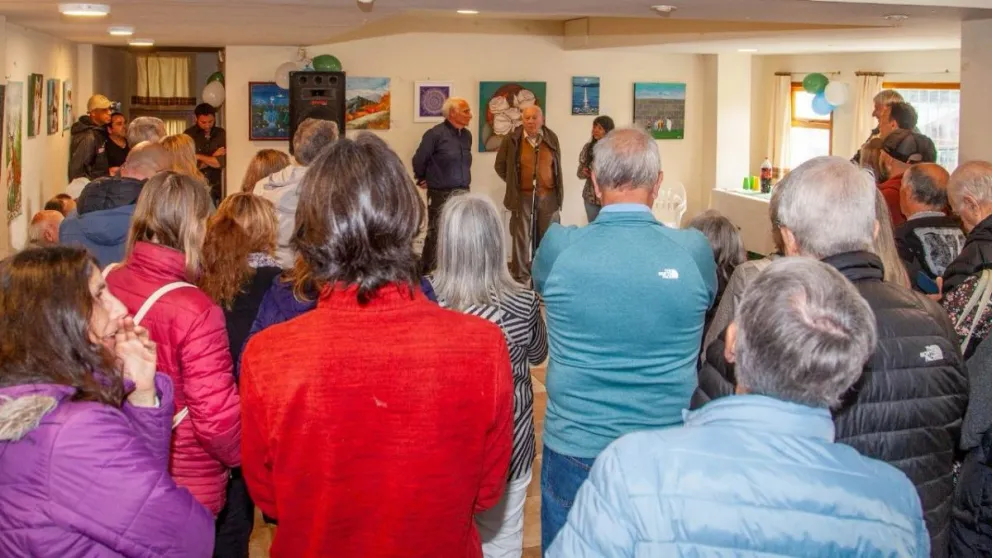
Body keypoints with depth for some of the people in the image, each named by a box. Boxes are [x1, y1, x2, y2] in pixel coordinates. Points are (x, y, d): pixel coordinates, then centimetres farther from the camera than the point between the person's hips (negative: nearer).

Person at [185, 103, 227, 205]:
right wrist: (213, 158, -5)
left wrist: (199, 157, -4)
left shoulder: (221, 134, 5)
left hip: (215, 188, 2)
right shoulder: (189, 135, -1)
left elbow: (222, 162, -4)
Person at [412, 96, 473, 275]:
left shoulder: (467, 135, 8)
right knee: (436, 236, -2)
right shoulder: (435, 134, -12)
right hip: (441, 195, -6)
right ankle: (427, 276, 7)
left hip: (463, 193, 6)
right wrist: (423, 180, 8)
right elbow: (419, 160, -5)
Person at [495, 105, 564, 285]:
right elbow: (500, 165, 8)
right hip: (522, 197, -2)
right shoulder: (512, 139, -3)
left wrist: (558, 190, 10)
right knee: (521, 239, 2)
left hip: (548, 196, 2)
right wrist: (513, 184, 8)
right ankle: (520, 280, 8)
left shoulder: (551, 139, 3)